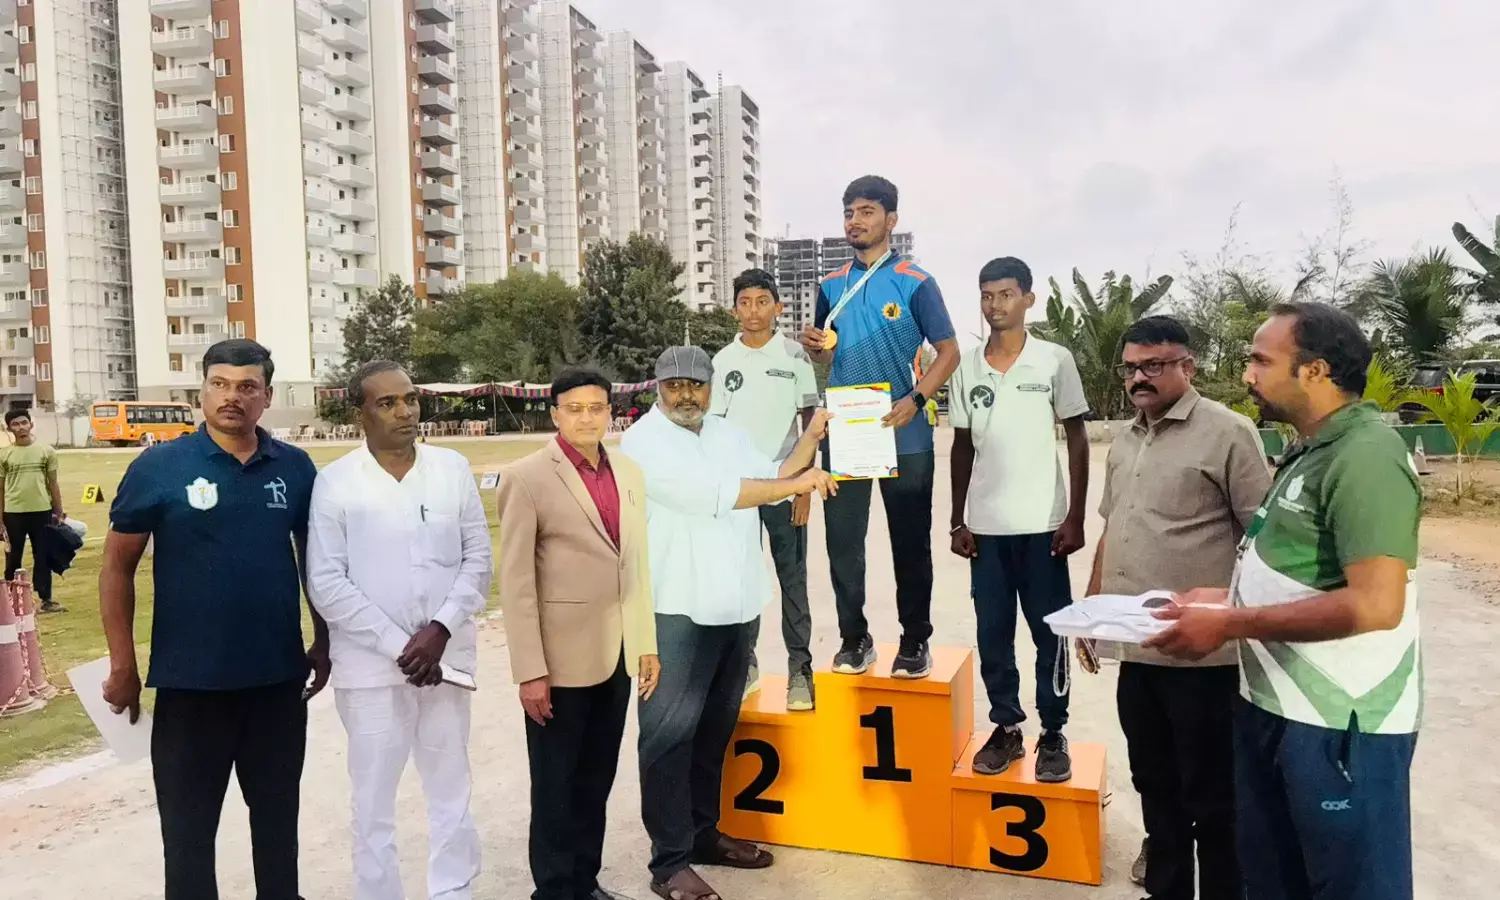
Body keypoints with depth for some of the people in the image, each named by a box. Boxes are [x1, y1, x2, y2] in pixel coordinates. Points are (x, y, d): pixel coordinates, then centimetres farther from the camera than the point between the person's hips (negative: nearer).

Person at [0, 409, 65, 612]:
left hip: (42, 511, 0)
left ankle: (46, 600, 11)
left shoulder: (46, 450, 3)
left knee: (43, 557, 5)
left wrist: (59, 514, 6)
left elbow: (53, 484, 7)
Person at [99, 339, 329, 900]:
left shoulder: (295, 467, -1)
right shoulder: (159, 467, -7)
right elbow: (117, 568, -3)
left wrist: (323, 641, 7)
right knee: (188, 823, 13)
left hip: (279, 676, 3)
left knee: (277, 814, 18)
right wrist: (122, 666, -6)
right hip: (190, 680, -2)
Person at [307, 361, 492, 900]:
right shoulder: (335, 482, -5)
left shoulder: (453, 469, 2)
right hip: (371, 667, -2)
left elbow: (478, 558, 2)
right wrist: (398, 645, -13)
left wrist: (441, 629, -11)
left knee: (452, 794, 13)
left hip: (446, 660, 2)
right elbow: (325, 582, -8)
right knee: (374, 801, 10)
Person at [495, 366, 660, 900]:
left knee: (597, 778, 17)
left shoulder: (629, 473, 7)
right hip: (562, 656, -5)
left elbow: (639, 563, 10)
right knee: (556, 784, 10)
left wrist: (647, 644, 10)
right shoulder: (526, 478, -9)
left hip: (617, 652, 5)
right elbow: (515, 582, -11)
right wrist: (529, 670, -14)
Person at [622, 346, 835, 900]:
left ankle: (703, 833, 30)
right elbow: (713, 495, -22)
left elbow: (772, 479, 16)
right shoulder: (644, 441, -10)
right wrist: (800, 483, -20)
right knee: (670, 734, -2)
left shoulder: (728, 434, 14)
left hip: (737, 606, 7)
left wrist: (812, 437, 5)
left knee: (715, 728, 16)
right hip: (679, 611, -7)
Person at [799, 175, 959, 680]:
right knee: (842, 541, 7)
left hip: (904, 436, -4)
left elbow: (949, 351, -5)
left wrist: (915, 400, -20)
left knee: (910, 542, 5)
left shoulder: (915, 283, -4)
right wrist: (814, 347, -6)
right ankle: (854, 638, 20)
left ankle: (915, 641, 18)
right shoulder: (832, 287, 10)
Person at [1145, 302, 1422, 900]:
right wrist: (1227, 596, 7)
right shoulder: (1309, 452, 11)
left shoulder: (1365, 457, -19)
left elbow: (1375, 604, -27)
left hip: (1338, 723, -9)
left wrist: (1229, 624, -22)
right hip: (1270, 705, 9)